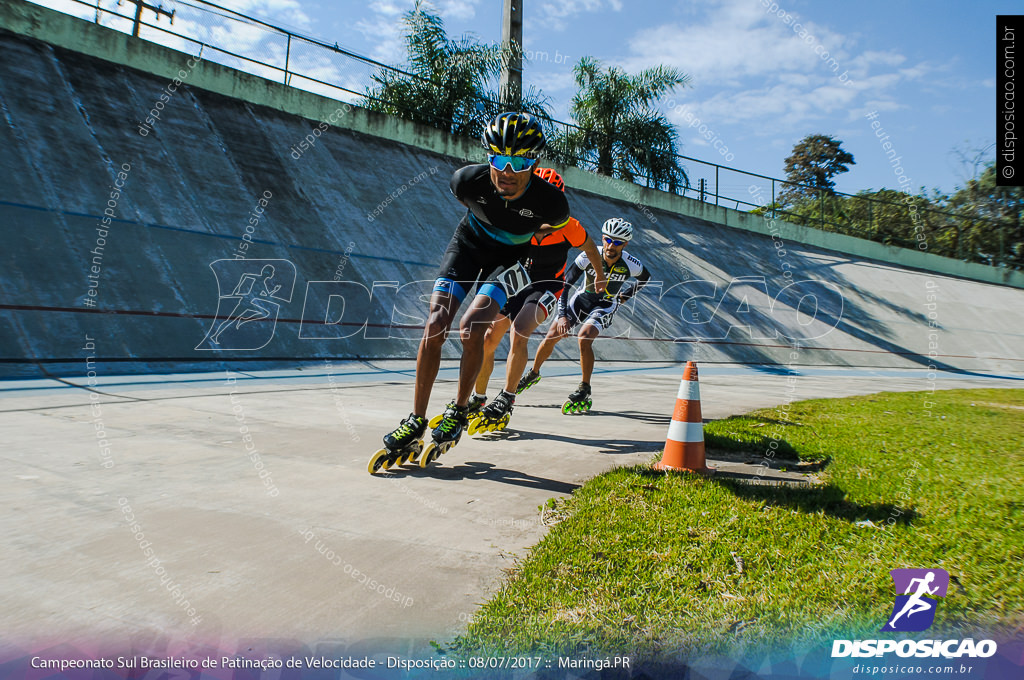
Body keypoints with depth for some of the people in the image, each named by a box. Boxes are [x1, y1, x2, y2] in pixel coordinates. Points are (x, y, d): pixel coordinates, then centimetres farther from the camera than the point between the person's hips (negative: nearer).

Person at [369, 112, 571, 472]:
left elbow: (560, 224, -2)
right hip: (469, 243, 2)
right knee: (435, 325, -14)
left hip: (510, 257, -2)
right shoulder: (468, 180, -26)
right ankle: (416, 421, -4)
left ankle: (458, 411, -1)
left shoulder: (550, 201, -30)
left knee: (471, 327, -23)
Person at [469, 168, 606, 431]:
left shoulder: (568, 226, -18)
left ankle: (507, 400, -13)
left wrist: (600, 277, 17)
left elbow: (590, 247, 2)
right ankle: (477, 399, 18)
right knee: (488, 338, -3)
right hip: (516, 281, 3)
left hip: (547, 286, -3)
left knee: (519, 332, -28)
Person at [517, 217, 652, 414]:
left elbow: (645, 278, 3)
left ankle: (584, 391, -13)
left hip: (606, 306, -2)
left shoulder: (631, 264, -23)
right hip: (583, 297, 2)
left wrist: (624, 296, 4)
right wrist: (562, 316, -27)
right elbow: (564, 284, -19)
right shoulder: (589, 256, -24)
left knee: (584, 338, -28)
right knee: (551, 337, -6)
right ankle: (534, 374, 22)